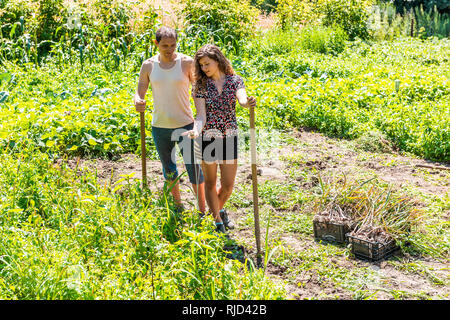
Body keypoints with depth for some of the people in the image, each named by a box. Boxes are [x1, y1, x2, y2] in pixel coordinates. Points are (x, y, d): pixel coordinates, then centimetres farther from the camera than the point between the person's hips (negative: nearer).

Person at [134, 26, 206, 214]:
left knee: (193, 168, -3)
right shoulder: (148, 65, 1)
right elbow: (140, 92, 3)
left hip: (185, 124, -3)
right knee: (169, 169, 17)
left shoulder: (187, 63, -6)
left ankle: (202, 211, 9)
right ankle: (178, 206, 37)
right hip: (159, 126, 3)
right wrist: (138, 102, -21)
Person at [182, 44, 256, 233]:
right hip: (207, 138, -1)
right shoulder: (200, 85, -5)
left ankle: (219, 208, 41)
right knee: (210, 183, 9)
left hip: (229, 138, 1)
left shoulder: (234, 80, -2)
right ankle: (218, 221, 27)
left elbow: (242, 98, -22)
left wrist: (248, 103, -47)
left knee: (228, 185, 9)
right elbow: (201, 115, -14)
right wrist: (196, 131, -34)